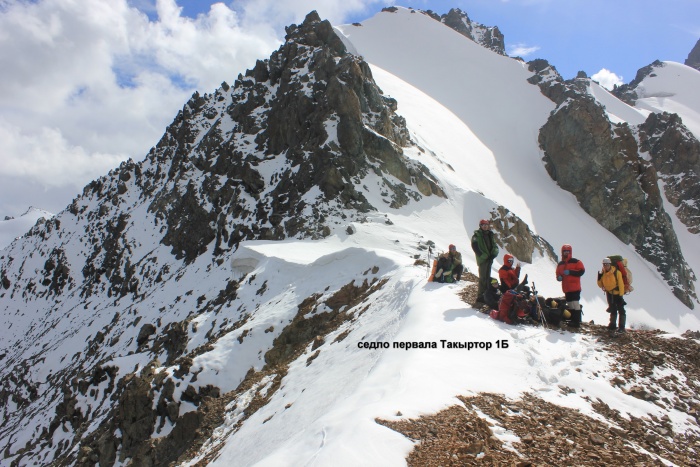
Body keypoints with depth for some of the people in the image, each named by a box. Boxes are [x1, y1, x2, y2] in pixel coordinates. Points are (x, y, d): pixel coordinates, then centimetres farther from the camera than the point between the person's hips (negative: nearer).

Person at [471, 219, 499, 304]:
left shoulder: (490, 235, 14)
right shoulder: (477, 235, -6)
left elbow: (495, 246, 14)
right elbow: (475, 247, -14)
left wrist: (494, 254, -5)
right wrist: (484, 256, -18)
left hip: (489, 259, 7)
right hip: (482, 259, -6)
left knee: (488, 277, 13)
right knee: (483, 278, -8)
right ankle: (481, 296, -4)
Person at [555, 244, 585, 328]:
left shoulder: (576, 262, -2)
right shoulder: (560, 264, 16)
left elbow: (581, 271, -10)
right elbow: (558, 274, 22)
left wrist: (570, 272, -18)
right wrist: (559, 277, -2)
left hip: (575, 287, -6)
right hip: (566, 288, 6)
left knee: (575, 304, -12)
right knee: (570, 304, 9)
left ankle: (577, 322, -11)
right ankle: (573, 320, 15)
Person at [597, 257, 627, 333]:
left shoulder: (617, 272, -21)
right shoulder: (602, 273, -5)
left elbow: (621, 284, -19)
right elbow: (601, 285, 1)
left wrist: (621, 295, -21)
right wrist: (599, 278, -17)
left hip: (617, 293, -5)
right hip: (609, 293, 5)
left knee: (621, 310, -5)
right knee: (613, 310, 17)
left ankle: (621, 327, -2)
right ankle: (612, 325, 27)